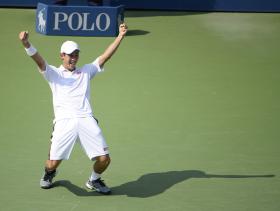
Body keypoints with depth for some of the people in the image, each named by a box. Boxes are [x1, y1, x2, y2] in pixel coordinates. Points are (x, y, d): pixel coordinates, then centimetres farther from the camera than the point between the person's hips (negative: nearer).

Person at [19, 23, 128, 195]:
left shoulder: (86, 72, 24)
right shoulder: (54, 74, 16)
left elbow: (105, 56, 18)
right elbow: (39, 60, -1)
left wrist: (120, 37, 8)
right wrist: (26, 44, -20)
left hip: (87, 121, 2)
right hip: (64, 122, -2)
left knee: (104, 159, -9)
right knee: (53, 162, -8)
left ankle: (94, 180, 24)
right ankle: (49, 173, 31)